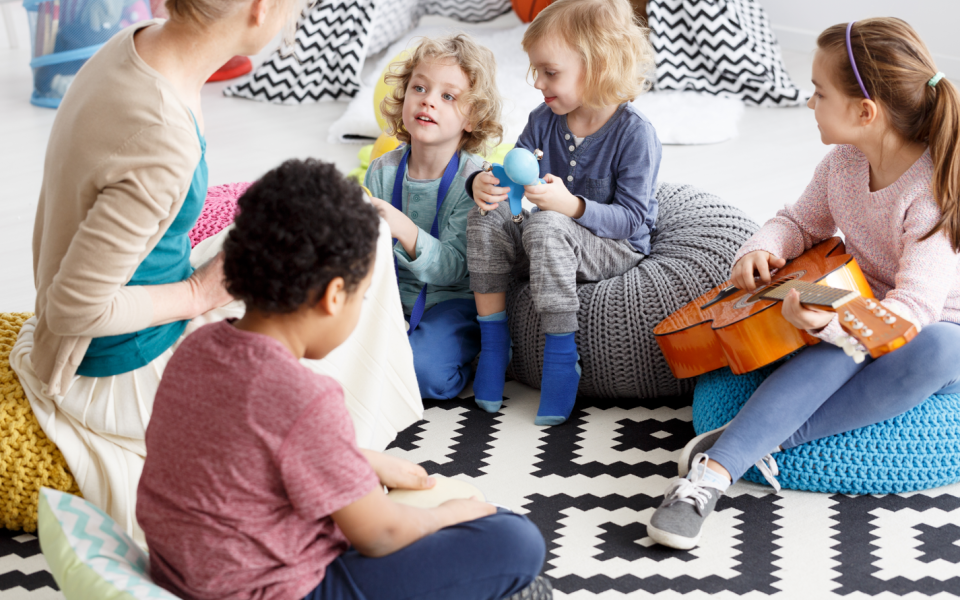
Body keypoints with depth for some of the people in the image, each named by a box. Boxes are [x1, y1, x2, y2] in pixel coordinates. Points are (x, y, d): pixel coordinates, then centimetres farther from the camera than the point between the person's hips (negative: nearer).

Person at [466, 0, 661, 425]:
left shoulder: (634, 133, -17)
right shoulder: (545, 120, 1)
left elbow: (632, 218, -20)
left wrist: (572, 205, -36)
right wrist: (483, 183, -24)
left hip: (617, 249, -6)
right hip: (554, 245, 6)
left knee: (545, 226, -35)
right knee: (486, 218, -17)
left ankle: (561, 357, -28)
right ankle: (493, 341, -11)